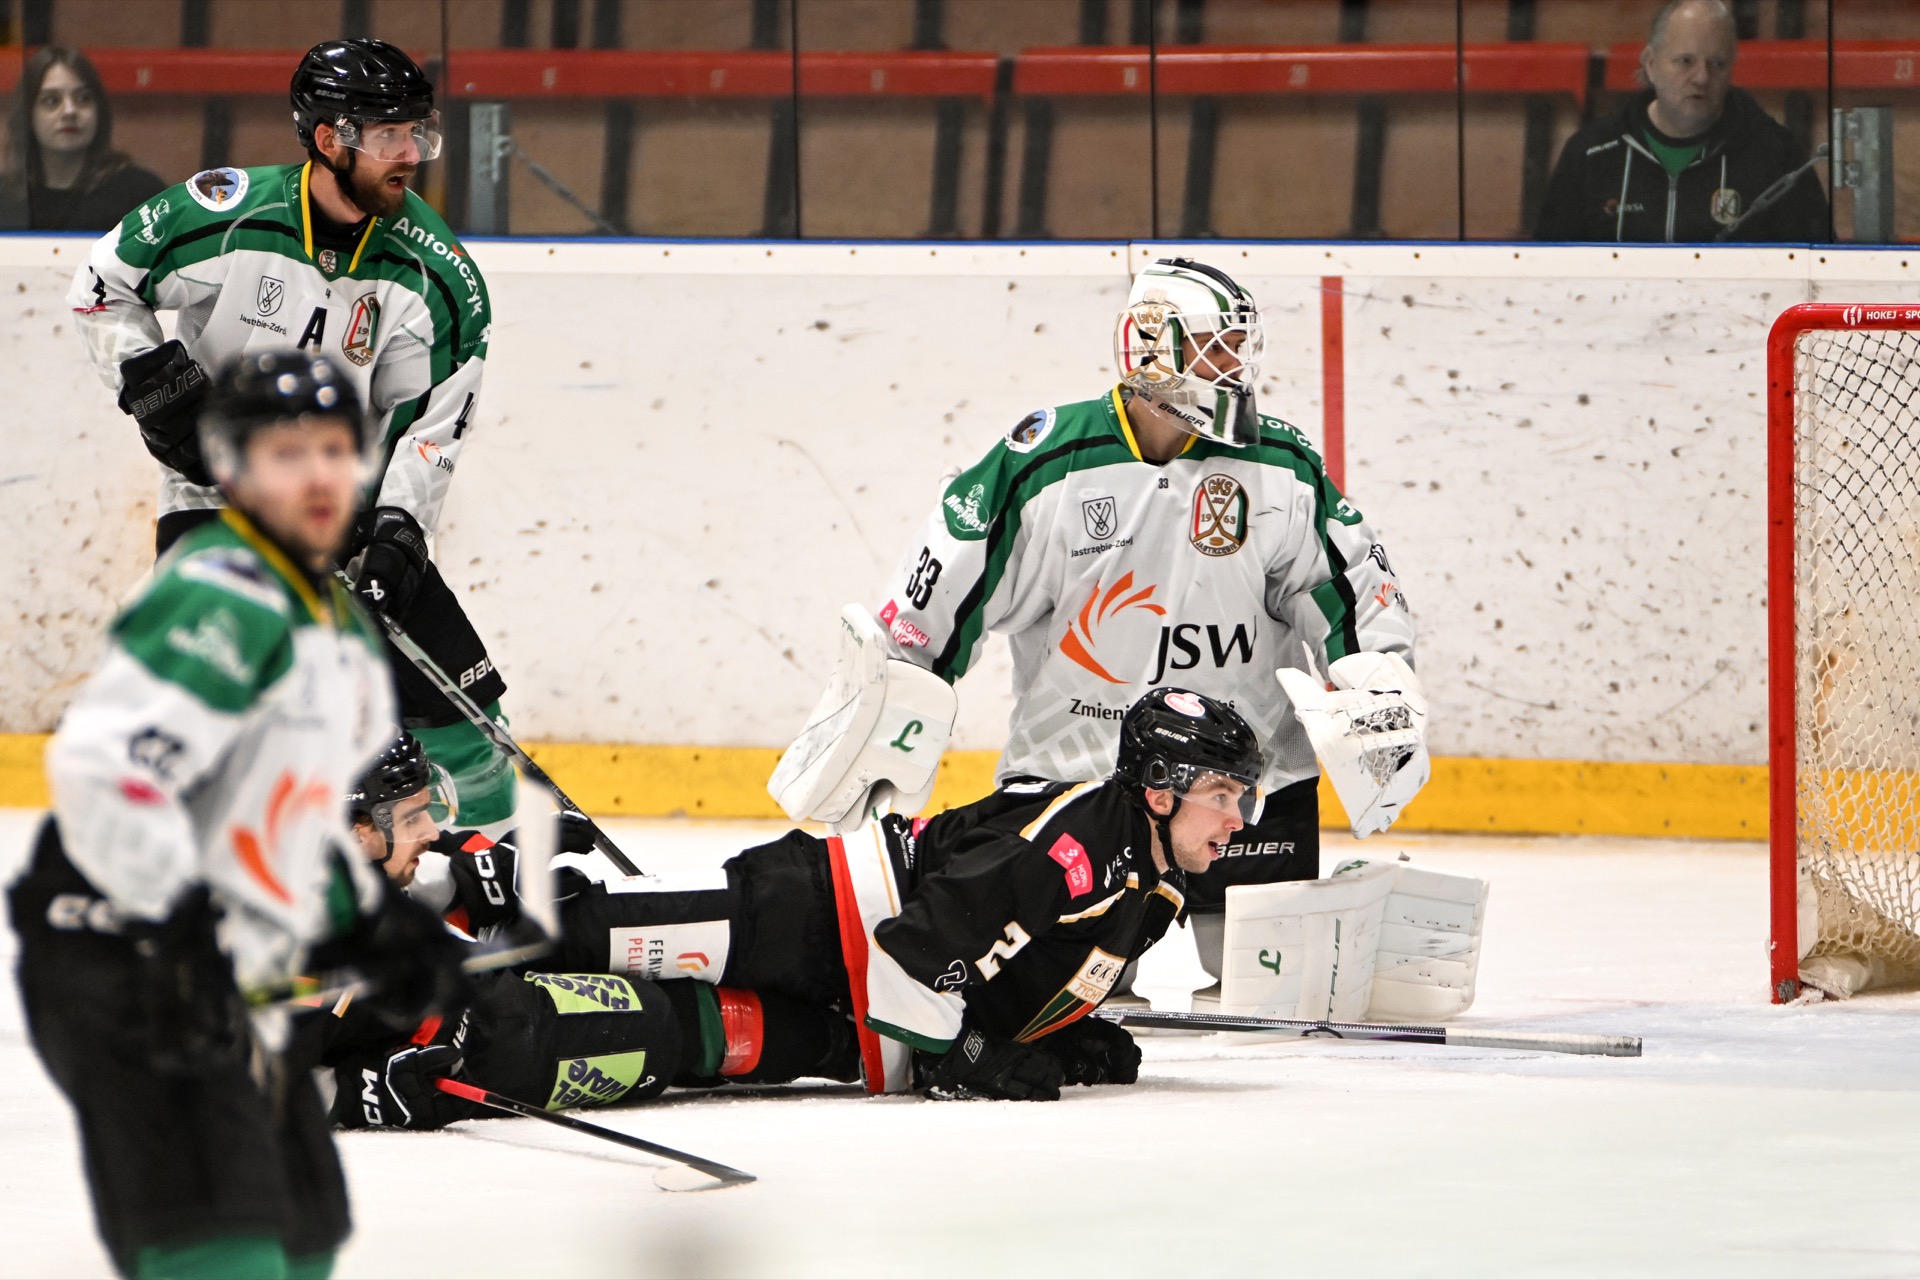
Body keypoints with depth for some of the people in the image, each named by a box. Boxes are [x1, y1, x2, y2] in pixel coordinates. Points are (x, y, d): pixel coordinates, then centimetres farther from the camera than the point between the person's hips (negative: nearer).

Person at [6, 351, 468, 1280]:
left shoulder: (337, 626, 19)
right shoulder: (222, 599, -14)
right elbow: (101, 764, -26)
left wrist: (371, 923, 15)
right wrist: (180, 933, -30)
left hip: (232, 987, 11)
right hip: (127, 973, -11)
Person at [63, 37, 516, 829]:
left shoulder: (437, 274, -8)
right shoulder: (224, 215, -16)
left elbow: (433, 421, -6)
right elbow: (101, 286, -3)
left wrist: (398, 525, -19)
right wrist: (149, 377, -15)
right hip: (214, 489, -3)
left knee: (450, 688, 0)